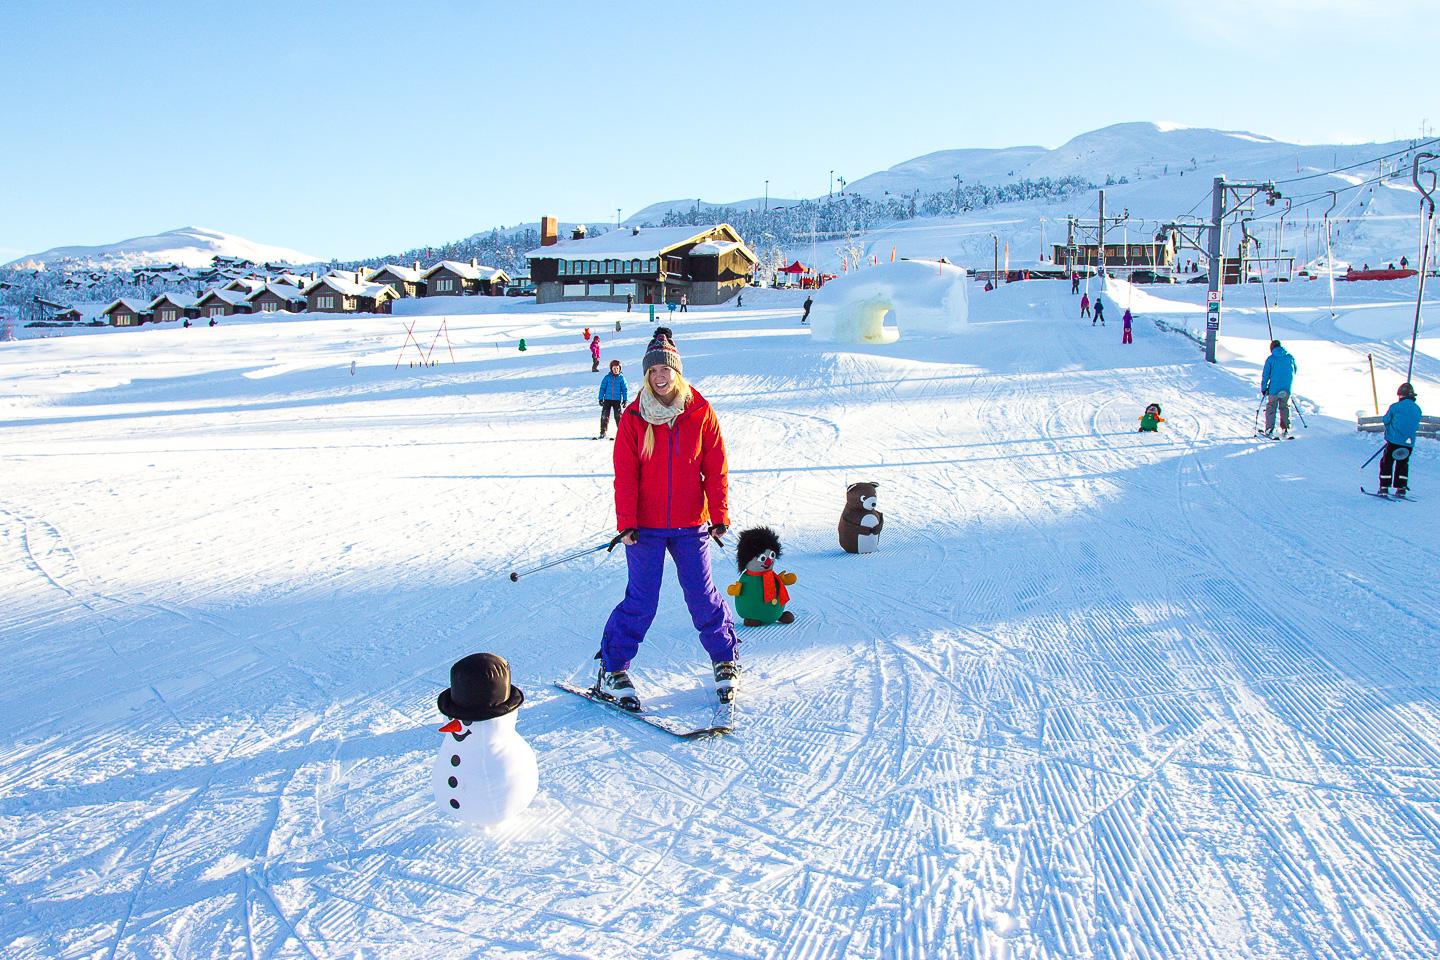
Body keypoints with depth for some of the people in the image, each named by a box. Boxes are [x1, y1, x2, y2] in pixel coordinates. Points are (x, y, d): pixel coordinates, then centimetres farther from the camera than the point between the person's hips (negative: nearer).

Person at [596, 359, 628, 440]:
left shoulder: (621, 378, 0)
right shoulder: (607, 377, 2)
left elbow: (625, 389, 3)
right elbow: (602, 388, 6)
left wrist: (625, 400, -2)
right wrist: (601, 398, 3)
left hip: (617, 400, -1)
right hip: (607, 399, 1)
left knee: (618, 416, -3)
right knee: (604, 416, 0)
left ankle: (621, 431, 7)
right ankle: (603, 432, 6)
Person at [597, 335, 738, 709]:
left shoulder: (701, 412, -1)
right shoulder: (633, 417, -3)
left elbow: (716, 467, 2)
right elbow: (625, 474, -4)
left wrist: (719, 516, -1)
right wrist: (626, 523, -10)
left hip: (691, 524, 1)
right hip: (645, 525, -1)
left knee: (702, 596, 6)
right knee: (641, 601, 0)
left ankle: (726, 660, 27)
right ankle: (612, 671, 15)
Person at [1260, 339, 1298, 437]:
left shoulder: (1270, 359, -4)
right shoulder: (1290, 357, 5)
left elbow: (1265, 375, -5)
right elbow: (1295, 370, 18)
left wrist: (1263, 388, 1)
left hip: (1274, 389, -3)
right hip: (1287, 389, 3)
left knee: (1271, 408, 8)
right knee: (1284, 407, 18)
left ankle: (1269, 430, 2)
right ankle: (1285, 430, 19)